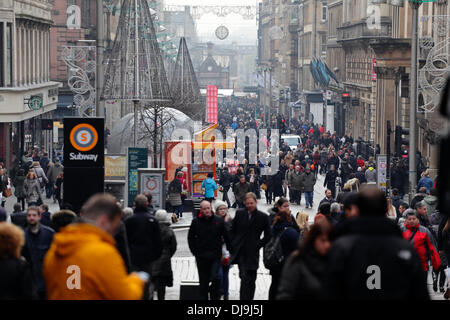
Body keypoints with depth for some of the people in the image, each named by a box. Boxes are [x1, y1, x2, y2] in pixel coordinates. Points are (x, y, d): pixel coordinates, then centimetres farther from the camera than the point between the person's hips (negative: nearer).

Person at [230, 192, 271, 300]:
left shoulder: (263, 217, 0)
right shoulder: (239, 213, 4)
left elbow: (268, 235, 7)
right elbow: (232, 231, 11)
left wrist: (259, 245, -2)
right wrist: (233, 245, 3)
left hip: (253, 252, 0)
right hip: (241, 251, 0)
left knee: (251, 279, 6)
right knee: (245, 278, -11)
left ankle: (249, 298, 18)